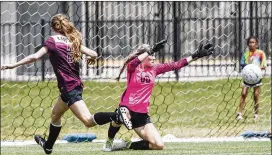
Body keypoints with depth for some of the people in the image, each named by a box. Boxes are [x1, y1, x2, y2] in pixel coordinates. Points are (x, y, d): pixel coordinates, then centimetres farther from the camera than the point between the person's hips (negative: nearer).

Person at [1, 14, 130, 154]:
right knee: (55, 115, 29)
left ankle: (117, 116, -33)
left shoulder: (53, 41, -6)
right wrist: (91, 59, 31)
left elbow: (35, 57, -16)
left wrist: (13, 65, -10)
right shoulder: (72, 41, 11)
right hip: (75, 84, 8)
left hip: (69, 88, -8)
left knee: (88, 120, -15)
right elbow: (93, 54, 7)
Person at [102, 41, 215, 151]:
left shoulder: (154, 69, 10)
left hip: (142, 114, 5)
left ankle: (128, 145, 10)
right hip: (127, 108, -5)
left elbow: (176, 65, 10)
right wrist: (150, 50, -26)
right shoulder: (133, 67, -4)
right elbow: (133, 63, -29)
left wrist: (196, 56, 7)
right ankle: (109, 142, -13)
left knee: (159, 145, -8)